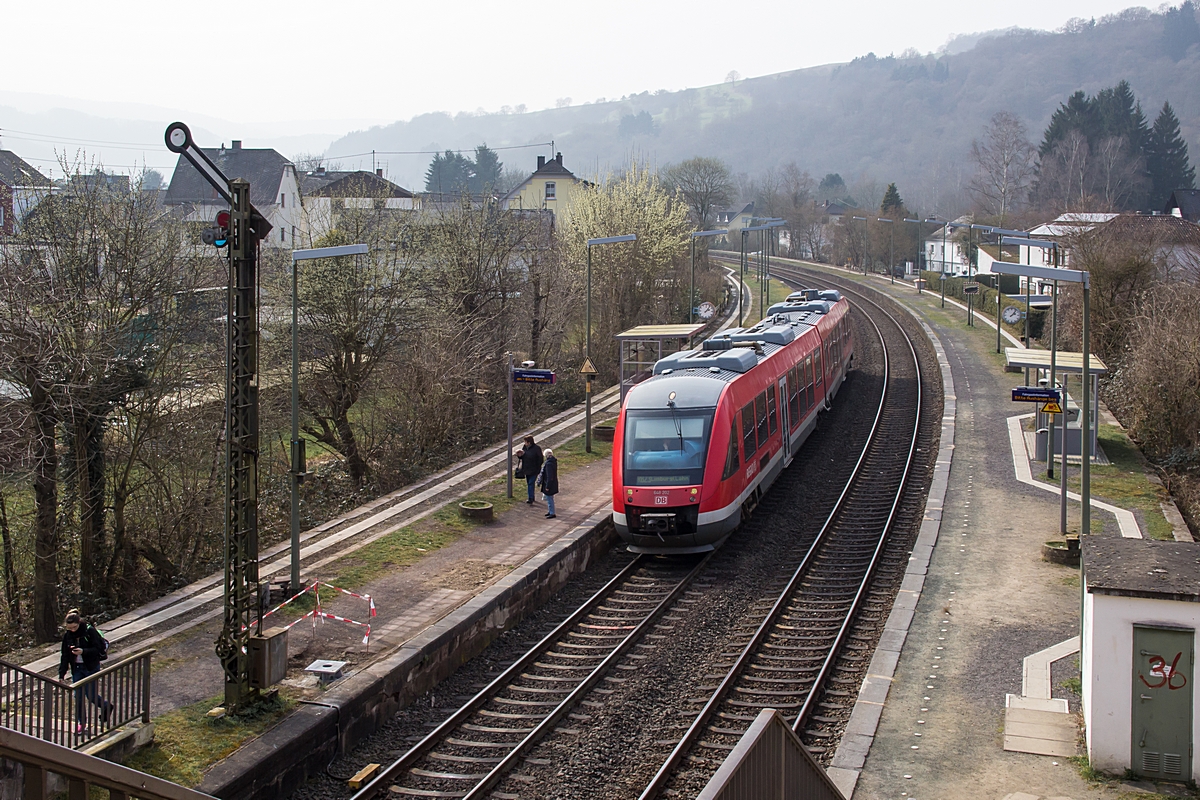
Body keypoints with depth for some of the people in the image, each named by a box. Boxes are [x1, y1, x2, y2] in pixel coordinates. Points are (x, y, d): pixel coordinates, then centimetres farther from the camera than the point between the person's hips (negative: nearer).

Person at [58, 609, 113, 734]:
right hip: (76, 669, 4)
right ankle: (81, 723, 18)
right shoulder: (67, 635, -2)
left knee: (91, 696, -3)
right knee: (78, 696, 4)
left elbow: (97, 649, -14)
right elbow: (65, 655, 3)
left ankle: (106, 706, 27)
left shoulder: (90, 631, -15)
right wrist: (61, 674, 1)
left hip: (91, 668, -4)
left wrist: (83, 651, -30)